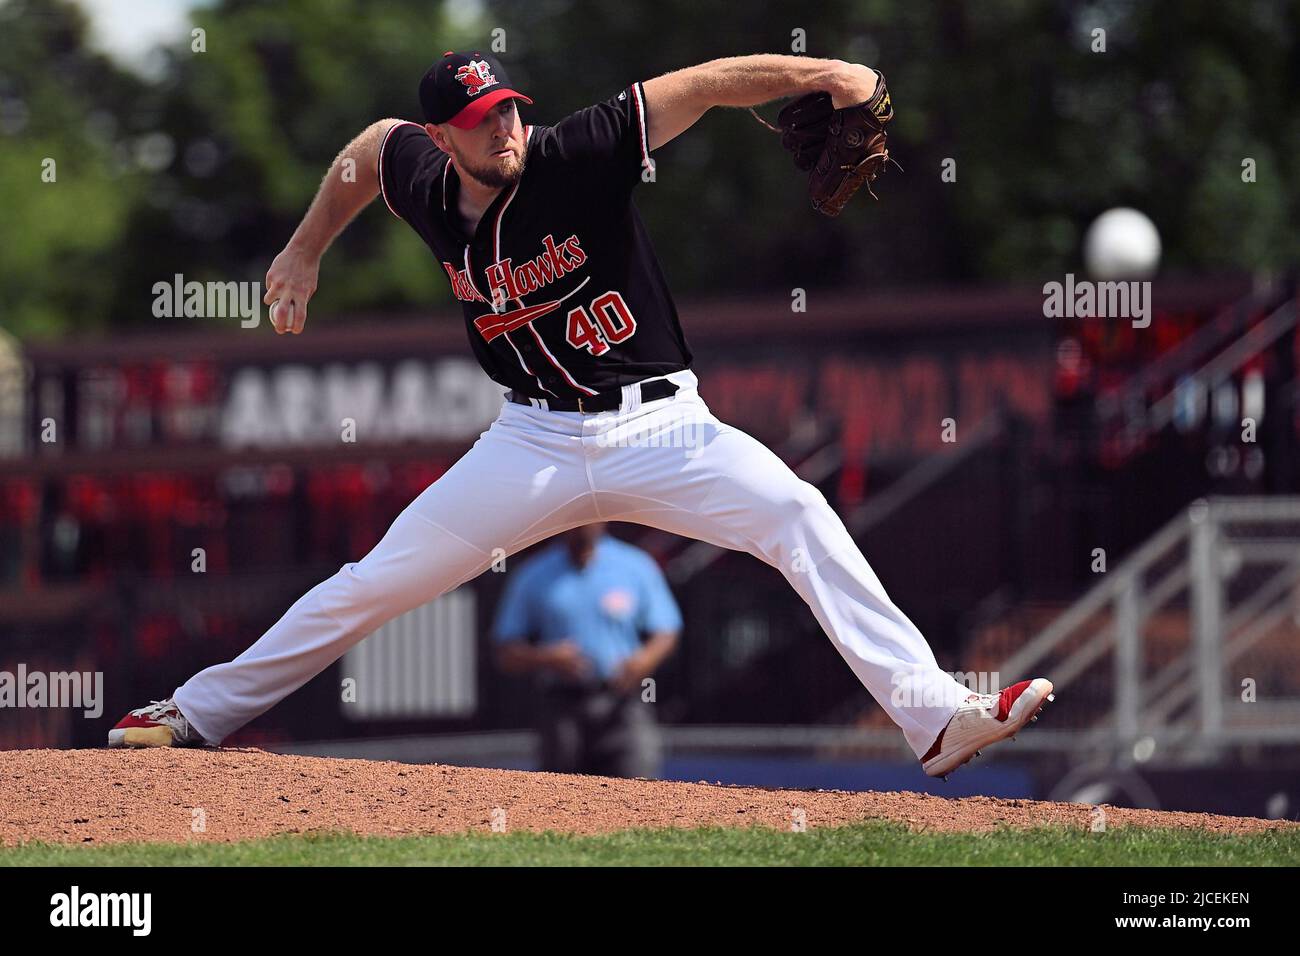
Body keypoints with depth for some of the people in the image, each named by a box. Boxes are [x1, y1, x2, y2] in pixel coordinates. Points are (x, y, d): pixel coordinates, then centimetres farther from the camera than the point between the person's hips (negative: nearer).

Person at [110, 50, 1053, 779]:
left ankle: (936, 718, -29)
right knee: (377, 582, 4)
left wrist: (823, 74, -39)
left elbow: (703, 86, -25)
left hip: (659, 428, -3)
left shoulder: (578, 156, -16)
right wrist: (306, 252, 27)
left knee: (798, 516, -25)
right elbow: (374, 142, 21)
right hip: (537, 443, 3)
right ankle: (200, 711, 20)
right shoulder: (427, 188, -3)